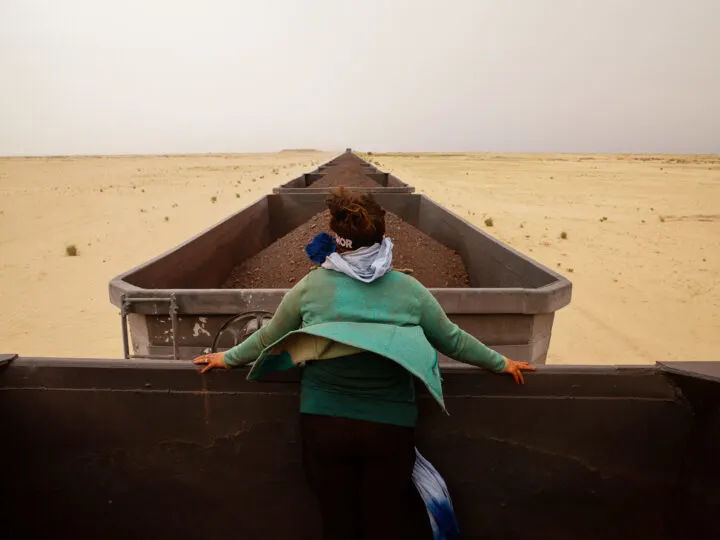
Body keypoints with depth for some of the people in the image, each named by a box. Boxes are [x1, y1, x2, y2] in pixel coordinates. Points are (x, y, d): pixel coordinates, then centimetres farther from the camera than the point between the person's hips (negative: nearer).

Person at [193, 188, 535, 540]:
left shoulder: (311, 285, -6)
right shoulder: (409, 289, -4)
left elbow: (270, 337, 7)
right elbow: (452, 340, 7)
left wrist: (229, 358, 26)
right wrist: (501, 363, 24)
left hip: (324, 423, 0)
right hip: (390, 426, 0)